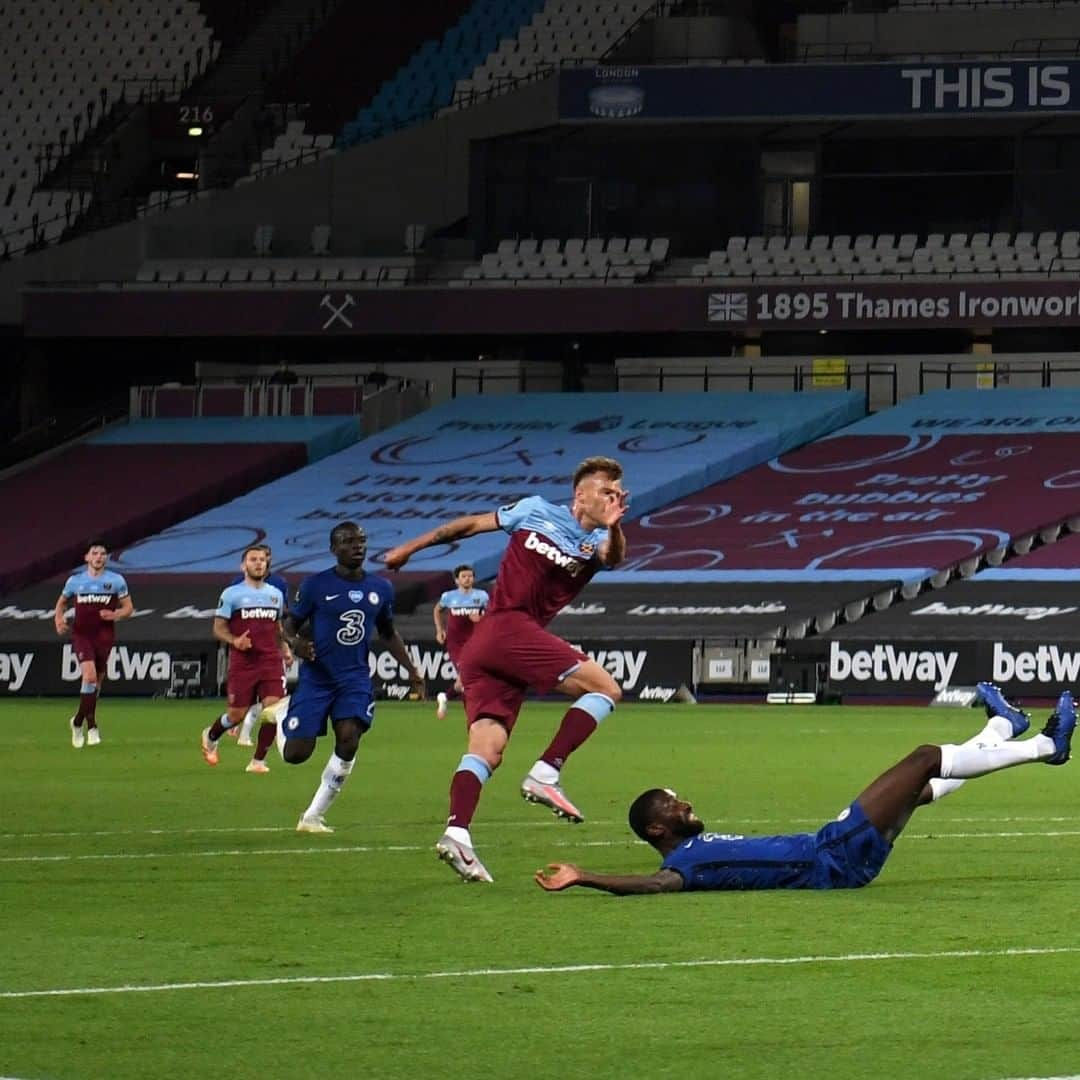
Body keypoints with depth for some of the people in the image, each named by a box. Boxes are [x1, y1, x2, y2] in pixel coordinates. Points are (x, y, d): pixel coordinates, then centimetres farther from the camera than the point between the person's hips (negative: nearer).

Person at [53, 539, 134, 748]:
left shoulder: (116, 581, 3)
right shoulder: (75, 581, 5)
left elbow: (128, 608, 8)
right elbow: (62, 602, 20)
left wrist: (115, 615, -13)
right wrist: (58, 618, 0)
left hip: (104, 635, 2)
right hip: (81, 635, -2)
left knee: (97, 681, 7)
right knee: (90, 676, -20)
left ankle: (78, 722, 26)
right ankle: (91, 726, -11)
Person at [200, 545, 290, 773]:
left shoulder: (276, 594, 14)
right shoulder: (231, 594, 0)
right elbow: (219, 628, 0)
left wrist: (284, 649, 10)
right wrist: (234, 641, -19)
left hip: (271, 662, 3)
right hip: (242, 663, -3)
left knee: (273, 710, -13)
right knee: (237, 714, 1)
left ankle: (258, 760, -1)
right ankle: (211, 736, 34)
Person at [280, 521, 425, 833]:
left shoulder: (380, 588, 6)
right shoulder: (316, 585, -7)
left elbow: (389, 634, 20)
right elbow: (289, 623, 0)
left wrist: (411, 670, 12)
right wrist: (294, 643, -24)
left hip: (355, 678, 3)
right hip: (316, 676, -3)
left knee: (348, 738, -21)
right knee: (296, 753, -7)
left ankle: (313, 817, -6)